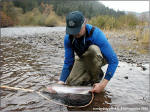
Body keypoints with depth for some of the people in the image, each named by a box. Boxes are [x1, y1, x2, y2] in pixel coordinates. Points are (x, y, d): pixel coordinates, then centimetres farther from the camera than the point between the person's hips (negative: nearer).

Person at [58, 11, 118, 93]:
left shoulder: (96, 34, -34)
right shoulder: (68, 38, -21)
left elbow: (113, 60, -33)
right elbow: (68, 62, -13)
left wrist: (103, 84, -37)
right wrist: (61, 81, -24)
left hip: (99, 57, -3)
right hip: (83, 59, 3)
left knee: (93, 49, -38)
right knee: (70, 83, -13)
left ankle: (97, 77, -14)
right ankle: (90, 76, 13)